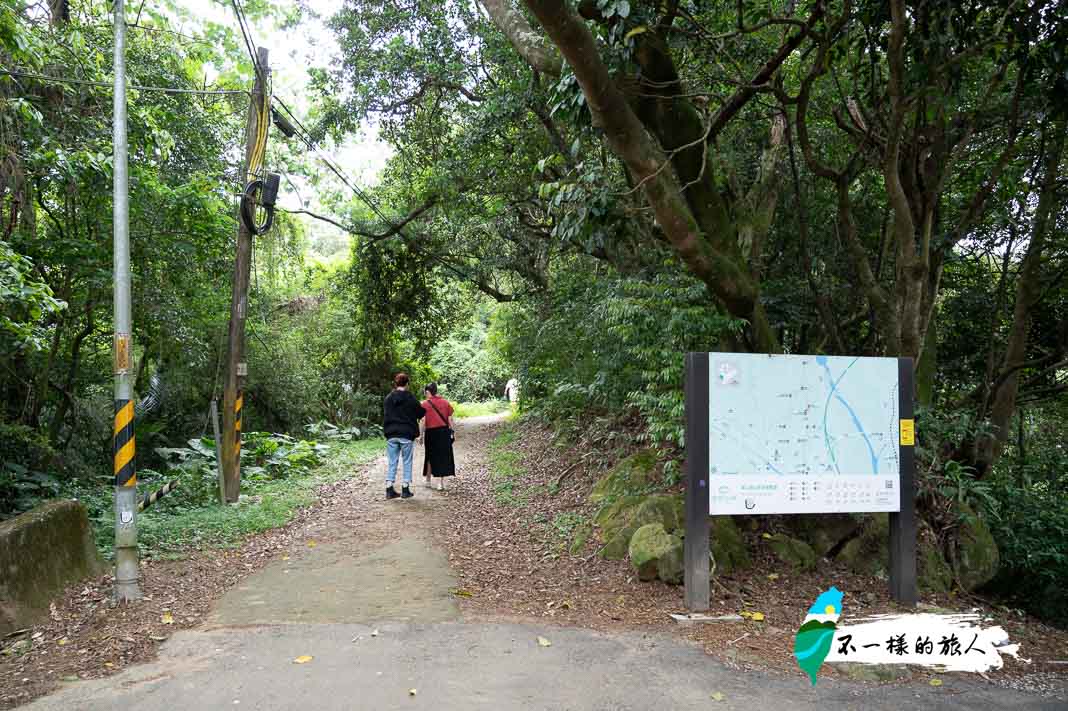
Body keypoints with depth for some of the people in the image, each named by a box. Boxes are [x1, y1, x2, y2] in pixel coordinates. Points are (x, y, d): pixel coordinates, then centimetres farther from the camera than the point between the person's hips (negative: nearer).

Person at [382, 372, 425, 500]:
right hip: (406, 434, -3)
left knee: (391, 462, 7)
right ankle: (405, 489, 6)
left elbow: (385, 415, 11)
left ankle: (389, 489, 5)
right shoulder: (410, 398, -7)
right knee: (407, 462, 6)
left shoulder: (388, 398, 4)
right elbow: (420, 413, 2)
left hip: (391, 434, 3)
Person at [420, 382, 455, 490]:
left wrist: (421, 435, -3)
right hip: (444, 432, 2)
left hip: (431, 433, -2)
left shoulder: (425, 404, -5)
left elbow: (423, 421, -8)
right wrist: (451, 432, 11)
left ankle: (428, 480, 25)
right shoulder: (445, 402, 4)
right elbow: (450, 419, 4)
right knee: (444, 456, 6)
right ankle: (441, 482, 3)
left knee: (430, 457, 14)